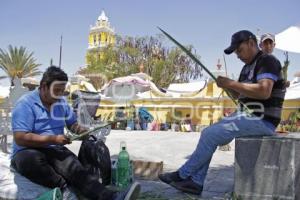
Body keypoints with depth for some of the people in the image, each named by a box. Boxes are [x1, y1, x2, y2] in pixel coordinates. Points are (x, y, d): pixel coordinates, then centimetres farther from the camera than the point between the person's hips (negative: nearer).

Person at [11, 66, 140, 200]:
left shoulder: (62, 103, 9)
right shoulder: (26, 104, -12)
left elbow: (72, 123, 21)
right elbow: (20, 138, -19)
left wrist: (80, 130, -3)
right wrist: (54, 139, -19)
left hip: (55, 150, 4)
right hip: (28, 152, -3)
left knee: (75, 168, -28)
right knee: (30, 159, -42)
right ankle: (63, 186, -22)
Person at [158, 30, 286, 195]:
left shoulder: (267, 61, -11)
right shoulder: (248, 67, 17)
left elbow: (264, 91, -27)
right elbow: (239, 95, 22)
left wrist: (232, 83, -20)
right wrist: (227, 86, 0)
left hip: (262, 120, -9)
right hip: (247, 116, 9)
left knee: (210, 134, -15)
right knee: (209, 133, 1)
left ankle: (183, 174, 1)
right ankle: (196, 182, 2)